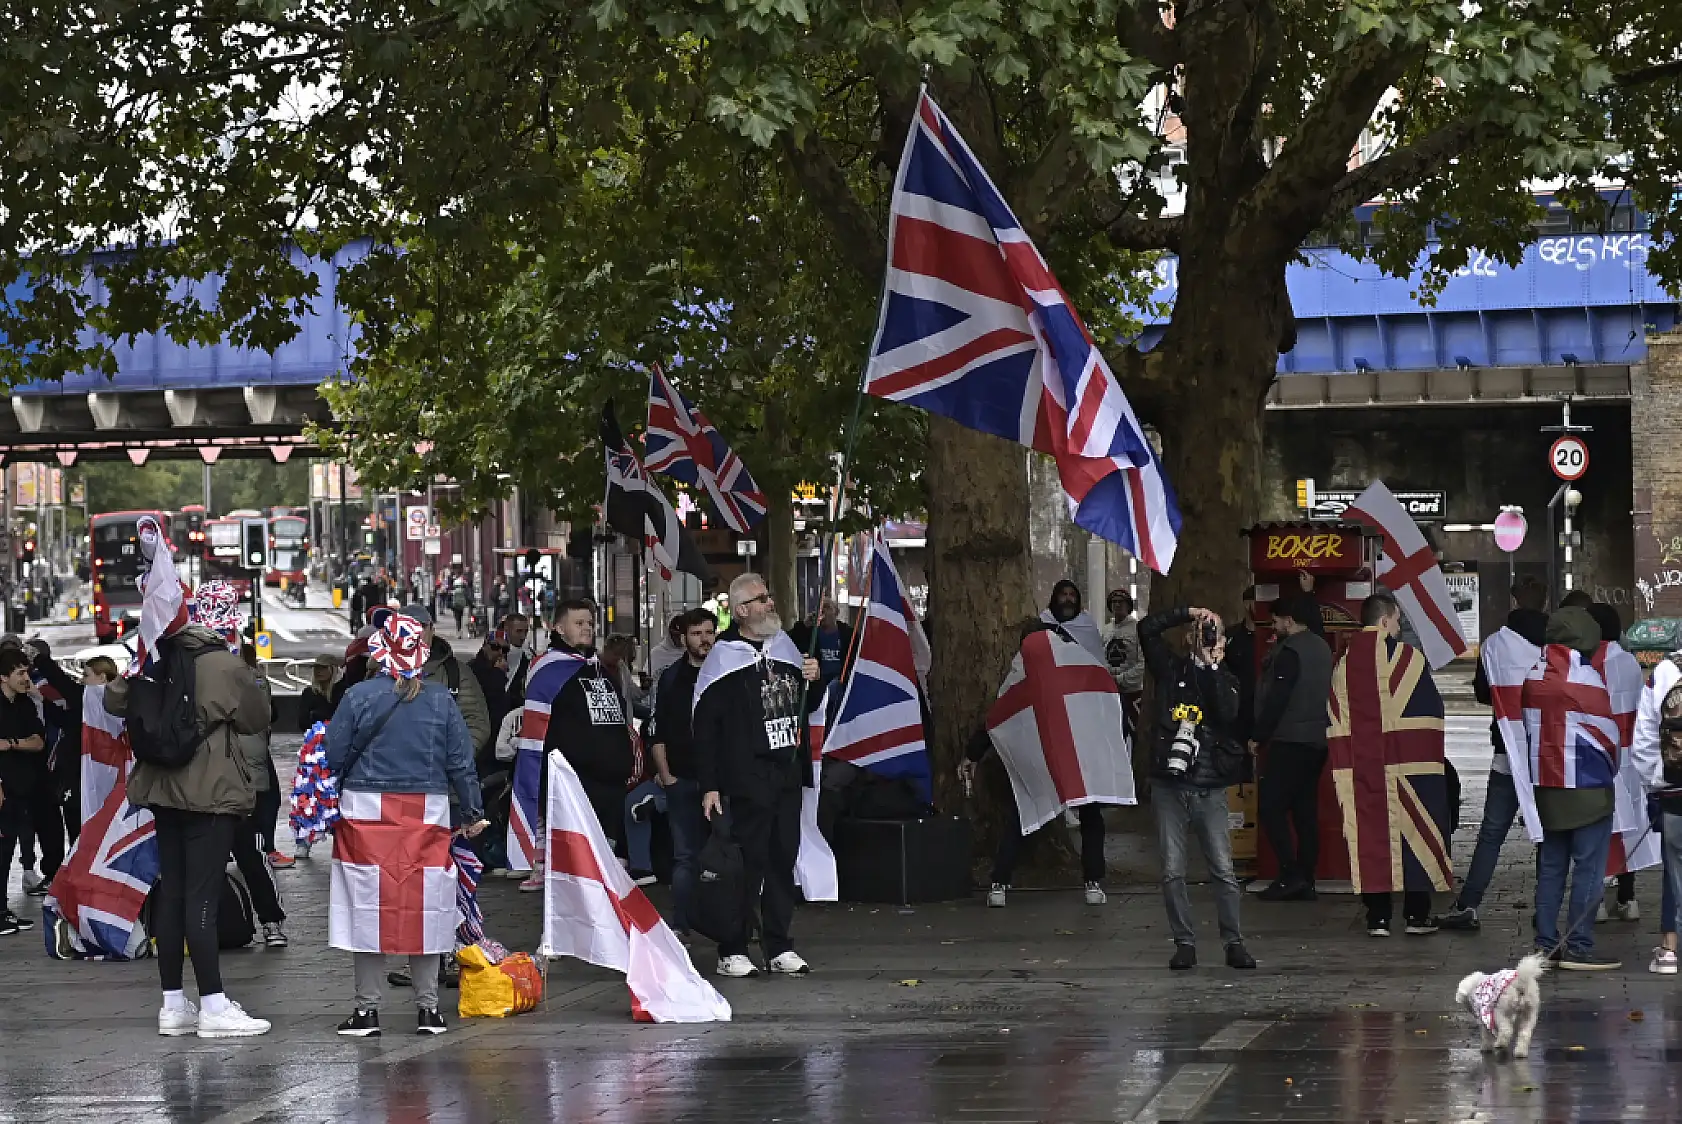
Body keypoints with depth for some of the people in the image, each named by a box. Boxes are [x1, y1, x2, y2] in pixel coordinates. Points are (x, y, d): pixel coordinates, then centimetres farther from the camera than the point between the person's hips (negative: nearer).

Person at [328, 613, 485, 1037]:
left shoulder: (358, 696, -6)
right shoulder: (440, 699, 1)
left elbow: (335, 758, -3)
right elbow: (460, 761, 5)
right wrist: (472, 812, 15)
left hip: (367, 811, -2)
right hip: (427, 812, 2)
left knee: (369, 907, 4)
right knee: (423, 906, 8)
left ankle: (367, 1009, 6)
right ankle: (427, 1007, 10)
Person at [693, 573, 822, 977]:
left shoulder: (785, 647, 13)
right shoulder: (724, 657, -7)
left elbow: (805, 707, 25)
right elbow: (705, 725, -9)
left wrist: (812, 681, 2)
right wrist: (709, 786, -12)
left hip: (788, 776, 6)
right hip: (748, 779, -6)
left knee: (783, 859, 9)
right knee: (747, 861, -7)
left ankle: (779, 947, 16)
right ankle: (733, 951, -1)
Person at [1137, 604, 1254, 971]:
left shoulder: (1226, 680, 9)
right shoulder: (1173, 670, 7)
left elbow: (1227, 714, -12)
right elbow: (1147, 628, -3)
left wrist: (1211, 666, -13)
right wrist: (1188, 614, -5)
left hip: (1209, 789, 0)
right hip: (1169, 785, 0)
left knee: (1224, 870, -4)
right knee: (1172, 872, 0)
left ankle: (1233, 943, 2)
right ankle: (1185, 944, 8)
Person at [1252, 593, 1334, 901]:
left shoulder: (1289, 651, -13)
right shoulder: (1322, 648, 15)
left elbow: (1276, 699, -17)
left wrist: (1258, 736, -10)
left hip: (1291, 741, -9)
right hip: (1318, 740, 9)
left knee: (1270, 806, -7)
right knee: (1306, 811, 9)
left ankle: (1290, 875, -14)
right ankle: (1305, 881, 8)